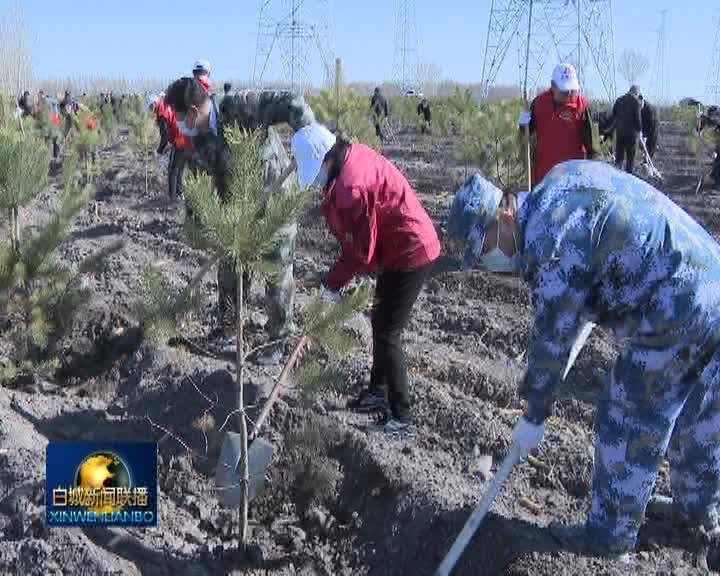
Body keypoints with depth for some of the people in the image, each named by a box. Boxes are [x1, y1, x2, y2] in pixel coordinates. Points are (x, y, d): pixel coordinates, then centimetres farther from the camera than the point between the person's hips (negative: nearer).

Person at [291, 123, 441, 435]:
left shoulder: (352, 186, -29)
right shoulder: (352, 156, 1)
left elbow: (360, 252, -21)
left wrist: (331, 283, -8)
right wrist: (341, 277, 6)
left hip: (410, 254, -10)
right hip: (400, 248, 10)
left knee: (387, 334, -7)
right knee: (380, 323, 20)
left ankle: (402, 416, 2)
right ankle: (378, 391, 36)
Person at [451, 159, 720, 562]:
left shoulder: (549, 243, -18)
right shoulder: (562, 180, 9)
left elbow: (553, 337, -13)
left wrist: (534, 418, -1)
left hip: (675, 316, -10)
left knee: (628, 428, 6)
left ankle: (613, 535, 22)